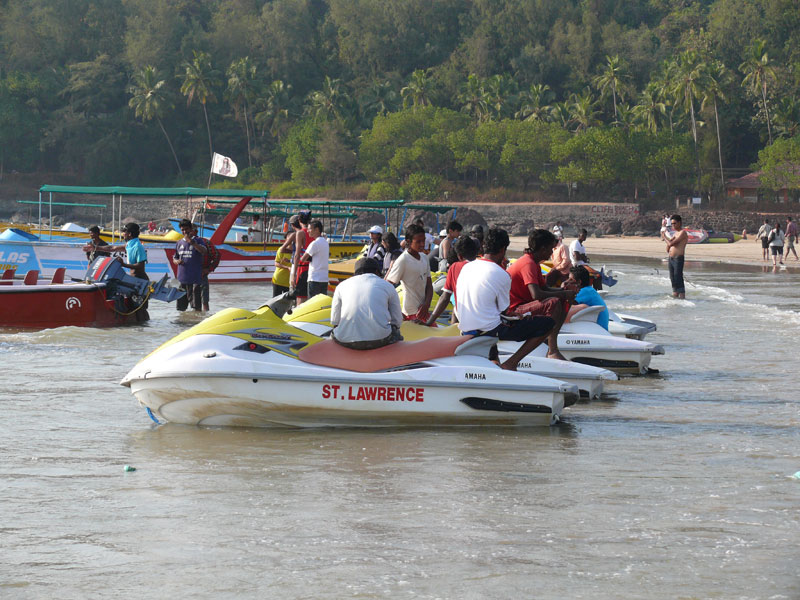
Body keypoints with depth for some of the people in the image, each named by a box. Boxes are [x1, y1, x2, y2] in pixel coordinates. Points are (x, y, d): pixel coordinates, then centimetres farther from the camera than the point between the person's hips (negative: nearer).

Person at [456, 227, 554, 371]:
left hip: (465, 330, 8)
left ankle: (493, 359, 26)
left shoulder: (466, 267, 6)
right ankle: (511, 363, -7)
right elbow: (504, 310, -7)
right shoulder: (502, 275, -14)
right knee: (548, 323, -4)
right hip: (490, 329, -8)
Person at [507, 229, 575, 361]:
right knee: (554, 302, -31)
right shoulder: (528, 264, -19)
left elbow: (544, 288, 20)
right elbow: (536, 294, -29)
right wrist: (564, 294, -19)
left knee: (566, 301, 11)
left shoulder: (534, 263, 15)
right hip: (514, 311, -11)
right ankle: (552, 351, -33)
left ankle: (553, 339, 5)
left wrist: (564, 290, 3)